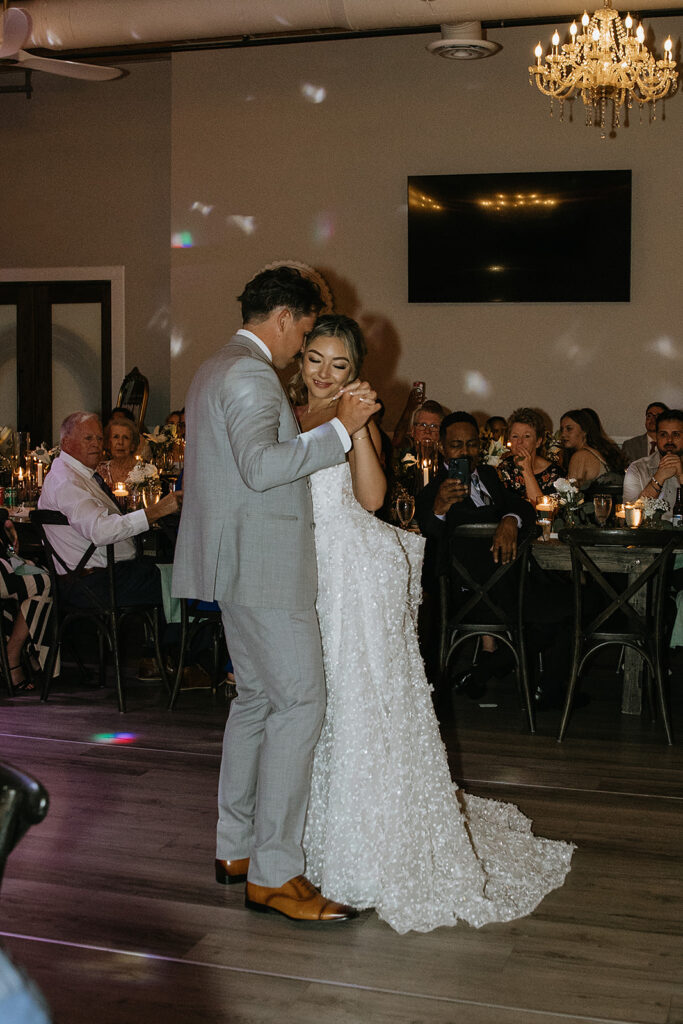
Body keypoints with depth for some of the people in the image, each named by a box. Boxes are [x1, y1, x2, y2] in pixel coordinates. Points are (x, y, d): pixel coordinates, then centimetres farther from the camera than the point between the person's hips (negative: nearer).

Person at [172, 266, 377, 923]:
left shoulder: (215, 370, 19)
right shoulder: (250, 375, -15)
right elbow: (260, 467, -28)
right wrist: (339, 429, -24)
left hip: (238, 566, 11)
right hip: (263, 566, -11)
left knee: (257, 696, 15)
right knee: (299, 702, -9)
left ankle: (236, 847, 24)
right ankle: (273, 873, -6)